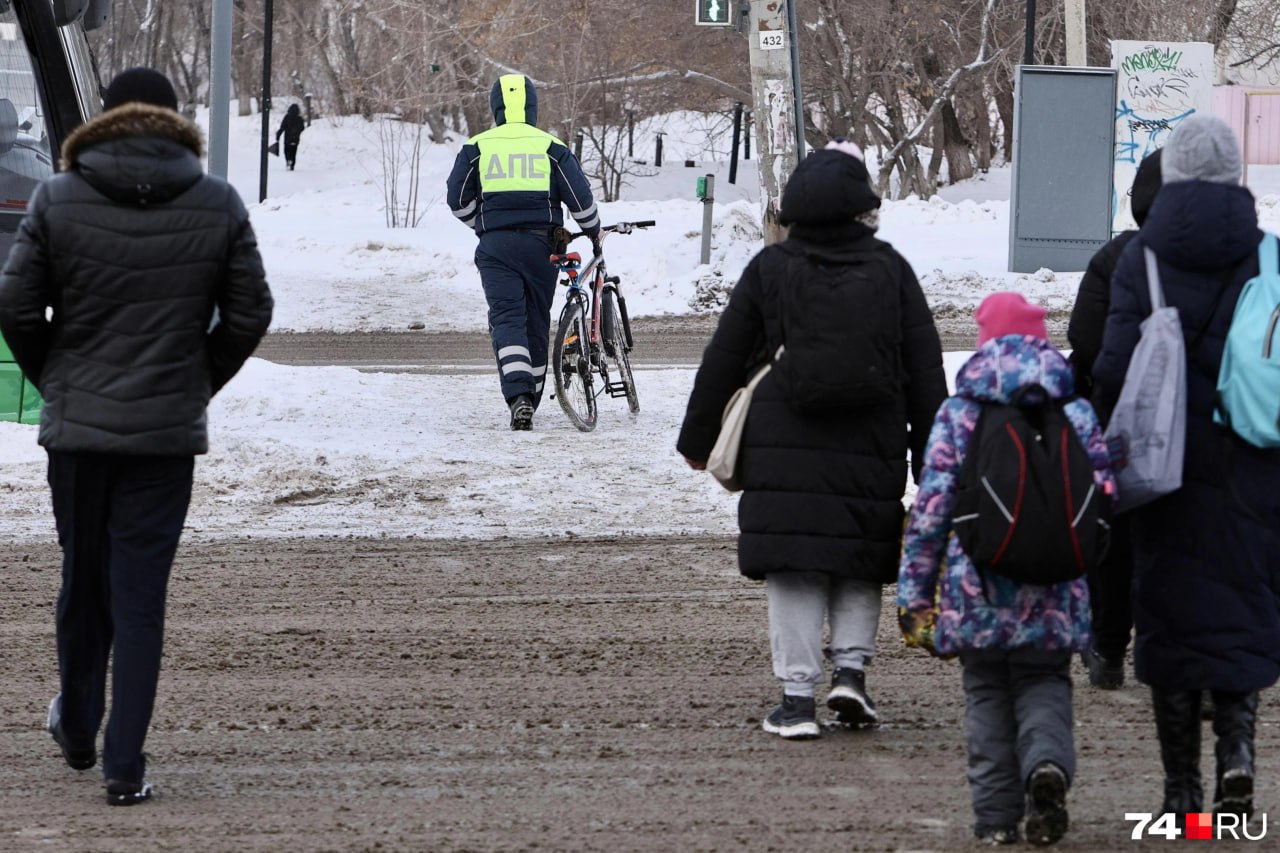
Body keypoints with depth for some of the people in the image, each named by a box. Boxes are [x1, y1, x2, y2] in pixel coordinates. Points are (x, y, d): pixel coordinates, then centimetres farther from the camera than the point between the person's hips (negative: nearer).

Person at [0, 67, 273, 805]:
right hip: (169, 432, -1)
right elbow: (250, 314, 0)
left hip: (77, 424, 1)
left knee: (82, 579, 18)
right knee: (141, 596, 1)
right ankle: (125, 766, -2)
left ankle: (78, 728, 34)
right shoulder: (218, 206, -3)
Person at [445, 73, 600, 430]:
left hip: (495, 246, -1)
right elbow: (579, 196, -1)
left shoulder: (477, 147, 4)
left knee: (506, 319, -7)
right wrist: (593, 231, 17)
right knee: (537, 320, 14)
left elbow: (458, 200, 4)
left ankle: (518, 397, -28)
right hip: (540, 245, 1)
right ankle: (531, 398, 23)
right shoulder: (551, 147, 3)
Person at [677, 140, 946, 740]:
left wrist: (697, 440, 17)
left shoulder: (769, 269, 0)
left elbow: (723, 360, 6)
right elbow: (926, 370, 6)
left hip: (783, 451, -1)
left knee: (794, 570, 1)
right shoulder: (891, 270, 3)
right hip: (870, 453, 1)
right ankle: (850, 668, 2)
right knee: (861, 567, 15)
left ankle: (798, 696, -3)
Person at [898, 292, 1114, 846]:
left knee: (987, 694, 11)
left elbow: (931, 507, -4)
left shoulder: (959, 414, -1)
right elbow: (1103, 498, 2)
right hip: (1053, 592, 1)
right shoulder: (1075, 415, 3)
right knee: (1044, 684, 13)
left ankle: (996, 815, 6)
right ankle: (1047, 761, -18)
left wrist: (915, 592, 1)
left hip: (977, 589, -1)